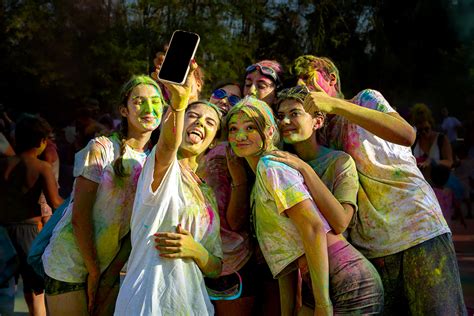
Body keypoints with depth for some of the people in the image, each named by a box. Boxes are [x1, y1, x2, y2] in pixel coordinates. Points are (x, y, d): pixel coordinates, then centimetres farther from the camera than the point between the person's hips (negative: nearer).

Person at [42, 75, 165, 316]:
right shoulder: (102, 149, -11)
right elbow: (80, 217, -14)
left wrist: (110, 276, -5)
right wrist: (94, 272, -12)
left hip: (110, 266, 5)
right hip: (70, 264, -5)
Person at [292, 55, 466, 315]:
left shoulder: (366, 99, 5)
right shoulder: (321, 136, 20)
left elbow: (407, 134, -18)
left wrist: (336, 105, -20)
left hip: (419, 232, -5)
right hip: (371, 249, 5)